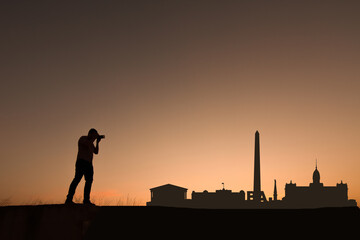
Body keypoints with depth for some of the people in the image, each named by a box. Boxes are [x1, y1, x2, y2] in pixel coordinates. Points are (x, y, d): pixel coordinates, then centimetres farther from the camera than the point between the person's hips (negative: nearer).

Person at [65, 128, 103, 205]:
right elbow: (88, 144, -21)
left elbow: (96, 152, 19)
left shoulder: (90, 142, 23)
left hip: (89, 164, 9)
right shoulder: (83, 138, -1)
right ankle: (69, 199, -22)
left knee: (89, 181, -1)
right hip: (81, 162, -9)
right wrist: (95, 137, -8)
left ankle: (86, 200, -2)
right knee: (77, 179, -18)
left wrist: (97, 142, 12)